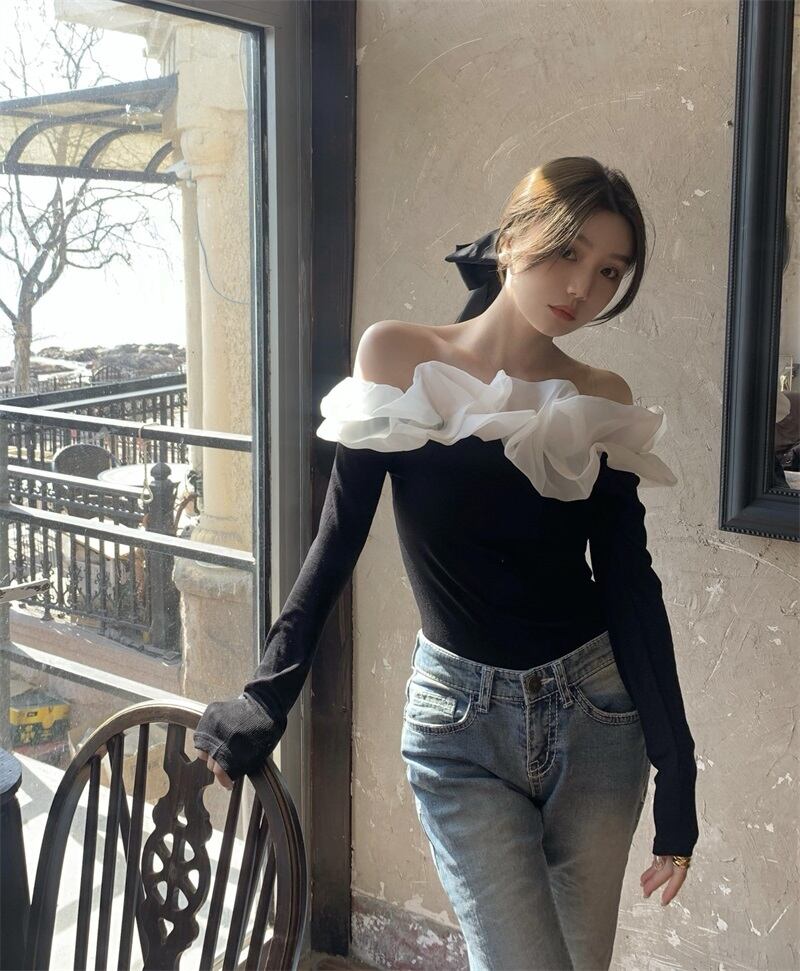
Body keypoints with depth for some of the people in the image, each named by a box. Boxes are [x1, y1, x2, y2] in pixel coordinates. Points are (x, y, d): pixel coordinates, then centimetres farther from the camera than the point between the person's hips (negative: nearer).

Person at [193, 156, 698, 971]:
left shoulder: (603, 402, -3)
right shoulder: (397, 358, -7)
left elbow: (630, 588, -2)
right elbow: (339, 538, -4)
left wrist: (676, 779, -3)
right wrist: (266, 699, -7)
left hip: (593, 713, 2)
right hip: (461, 720, -2)